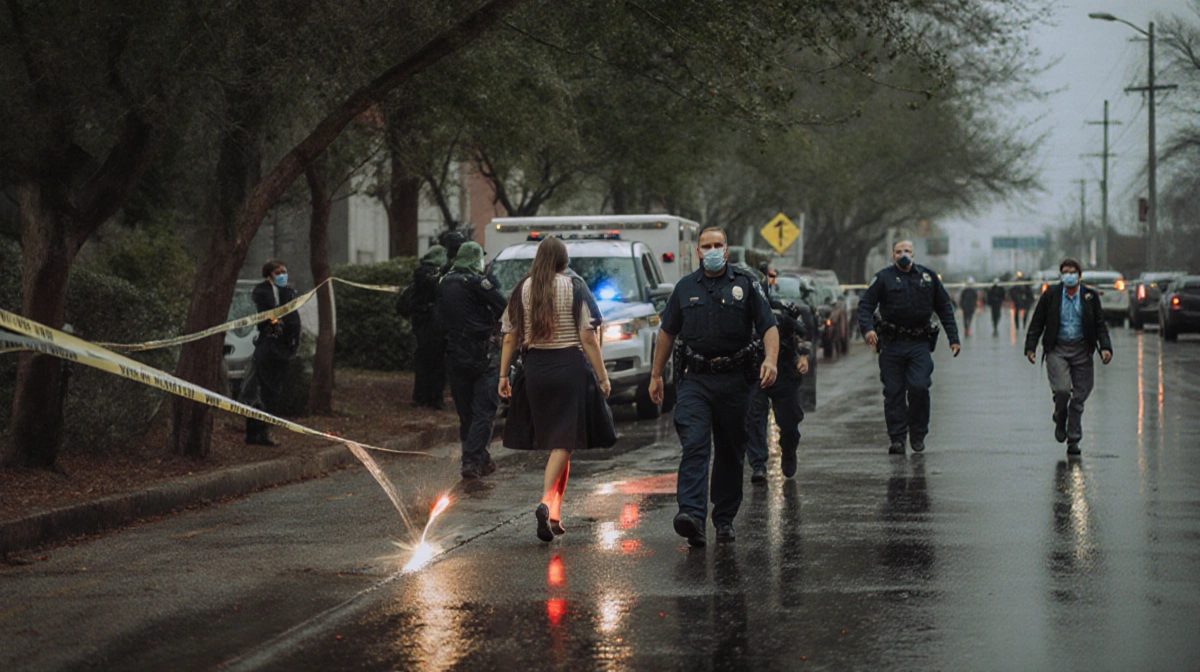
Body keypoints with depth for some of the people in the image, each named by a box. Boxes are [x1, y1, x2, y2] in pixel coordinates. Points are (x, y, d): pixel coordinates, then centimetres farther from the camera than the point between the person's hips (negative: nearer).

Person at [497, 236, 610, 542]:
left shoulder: (522, 289, 4)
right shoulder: (574, 287, -4)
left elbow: (510, 337, 4)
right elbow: (588, 337, -7)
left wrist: (504, 375, 11)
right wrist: (602, 376, -3)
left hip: (535, 368, 3)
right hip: (569, 366, -3)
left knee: (551, 439, 14)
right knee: (563, 441, -4)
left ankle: (554, 515, 17)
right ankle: (547, 503, -25)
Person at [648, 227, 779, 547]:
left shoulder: (746, 284, 2)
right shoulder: (685, 288, 10)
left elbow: (769, 326, -4)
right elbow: (668, 332, 18)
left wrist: (770, 359, -23)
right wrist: (656, 374, 17)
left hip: (734, 380, 0)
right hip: (695, 379, 0)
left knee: (730, 453, 9)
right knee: (694, 446, -16)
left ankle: (725, 518, 21)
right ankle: (692, 515, -27)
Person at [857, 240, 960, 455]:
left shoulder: (928, 277, 11)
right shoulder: (884, 278, 4)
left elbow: (945, 308, 17)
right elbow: (865, 305, 0)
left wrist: (953, 338, 12)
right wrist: (867, 328, -19)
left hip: (920, 343, 0)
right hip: (892, 343, 0)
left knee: (919, 387, -13)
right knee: (894, 392, -1)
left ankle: (918, 435, 3)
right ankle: (897, 438, 5)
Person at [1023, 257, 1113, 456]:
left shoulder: (1090, 296, 4)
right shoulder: (1051, 294, 1)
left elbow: (1100, 325, 7)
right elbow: (1037, 323, 5)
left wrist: (1105, 347, -7)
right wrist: (1031, 347, -2)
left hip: (1081, 350, 2)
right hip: (1057, 349, -2)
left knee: (1079, 397, 2)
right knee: (1062, 389, -19)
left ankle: (1073, 440, 13)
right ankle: (1060, 420, 14)